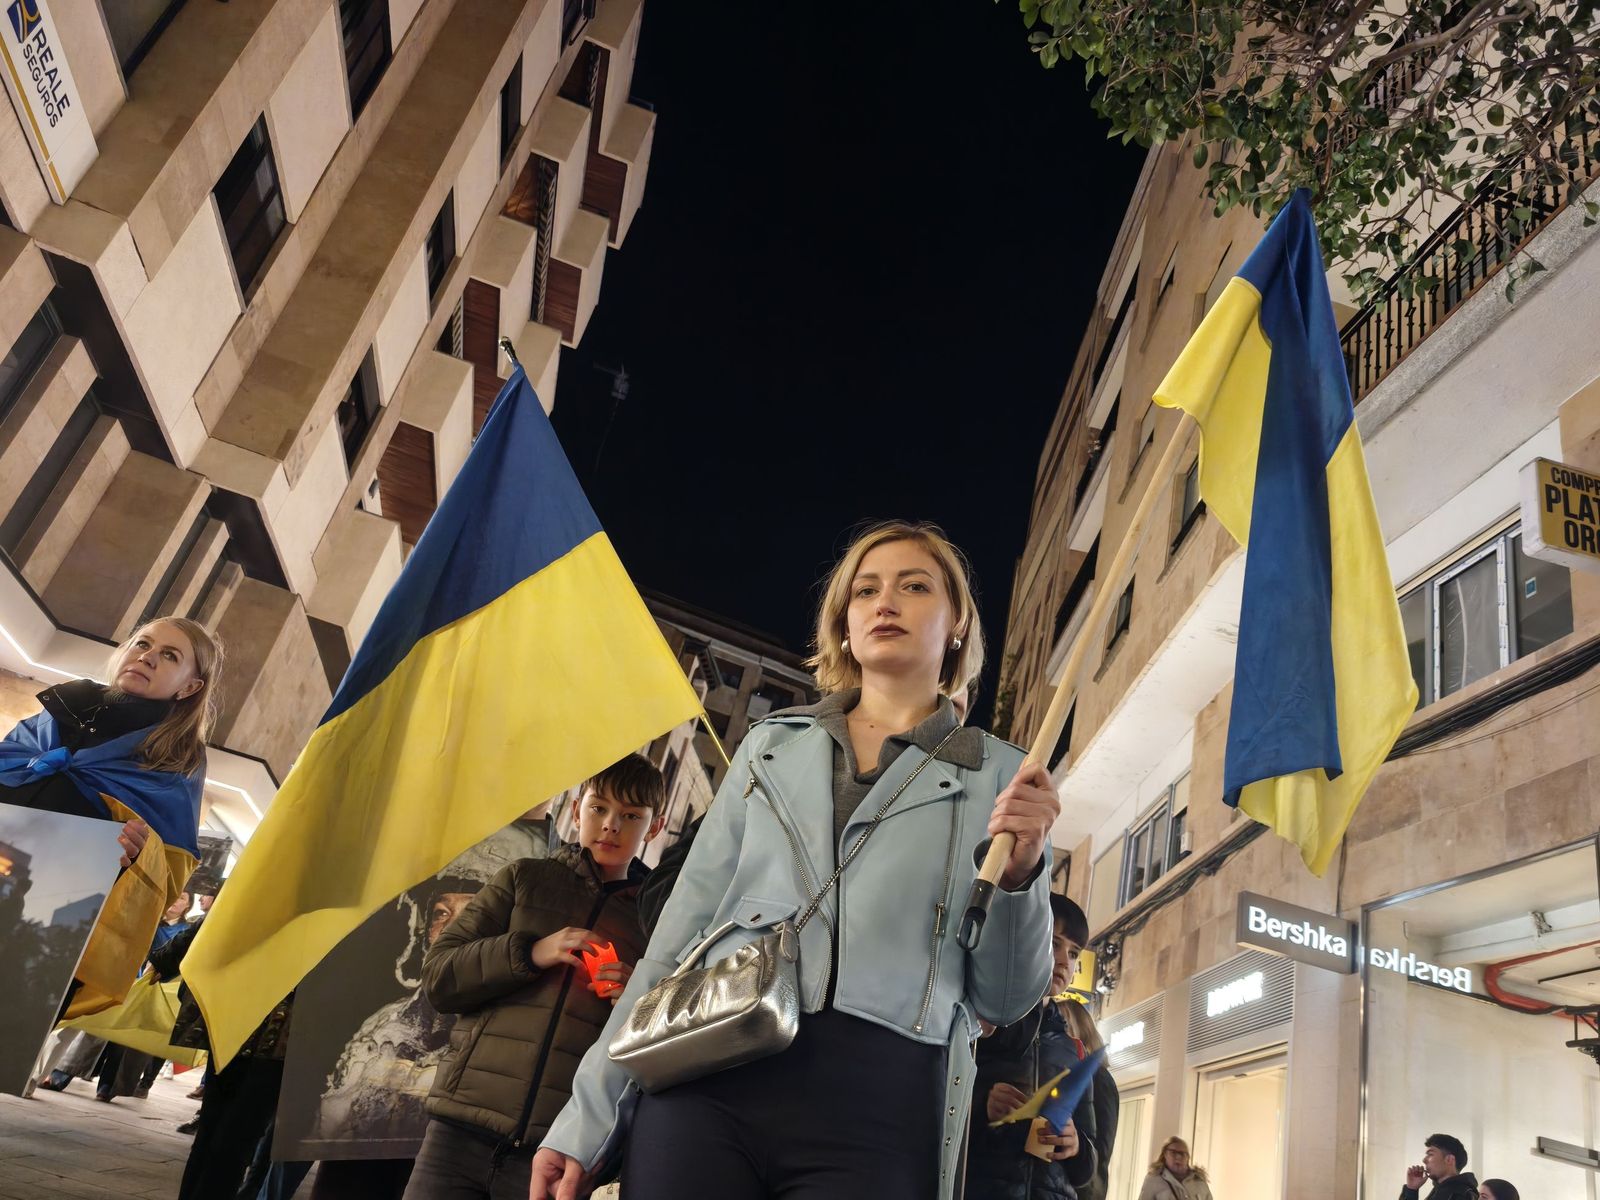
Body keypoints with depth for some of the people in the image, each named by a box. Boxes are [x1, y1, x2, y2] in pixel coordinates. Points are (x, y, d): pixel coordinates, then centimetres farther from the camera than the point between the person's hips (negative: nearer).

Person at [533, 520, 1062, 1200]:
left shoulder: (1000, 779, 7)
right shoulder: (771, 747, 13)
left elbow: (1003, 1001, 6)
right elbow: (680, 934, 12)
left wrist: (1018, 875, -12)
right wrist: (588, 1115, 9)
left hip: (877, 1113, -1)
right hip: (709, 1085, 2)